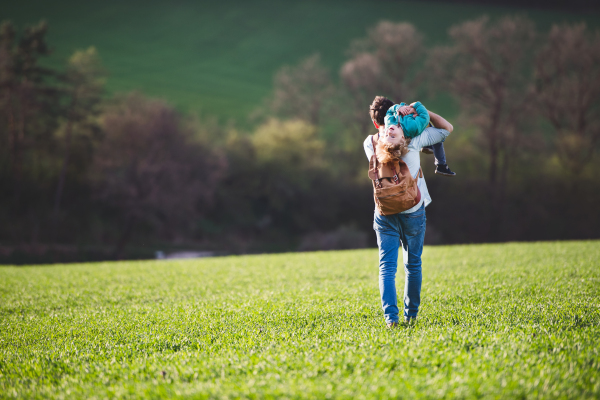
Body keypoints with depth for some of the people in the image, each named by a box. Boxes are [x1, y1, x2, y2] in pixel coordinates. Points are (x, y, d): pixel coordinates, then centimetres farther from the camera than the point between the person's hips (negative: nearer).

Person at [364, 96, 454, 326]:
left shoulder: (370, 144, -6)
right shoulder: (414, 139, -11)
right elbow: (447, 128, 0)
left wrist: (389, 142, 1)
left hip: (385, 214, 0)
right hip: (413, 212, 0)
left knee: (387, 267, -1)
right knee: (413, 265, 15)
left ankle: (390, 316, -16)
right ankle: (411, 315, 20)